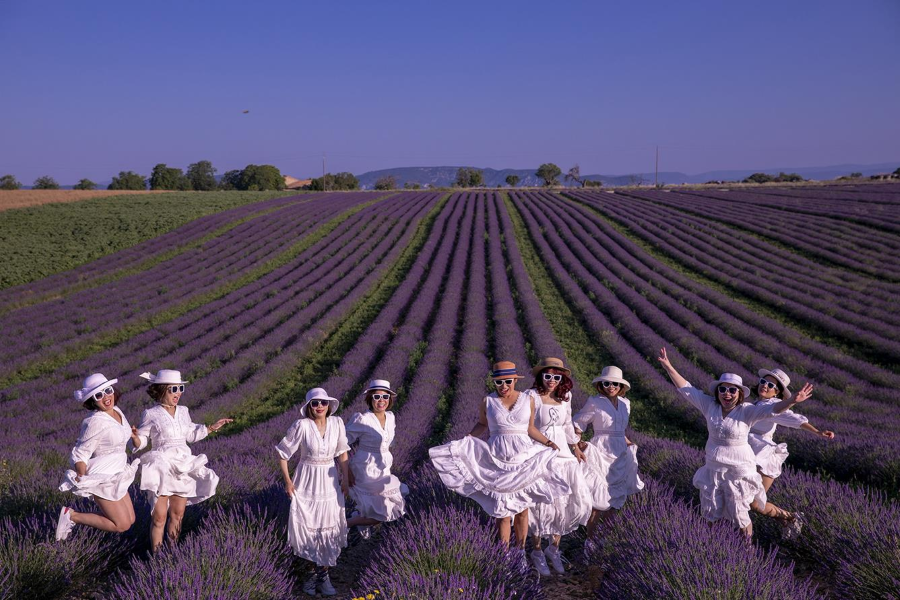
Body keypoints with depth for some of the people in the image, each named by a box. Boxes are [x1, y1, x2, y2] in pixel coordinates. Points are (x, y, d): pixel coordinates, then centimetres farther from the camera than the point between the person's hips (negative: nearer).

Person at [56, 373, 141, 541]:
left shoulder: (118, 412, 3)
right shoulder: (95, 422, -21)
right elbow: (80, 454, -18)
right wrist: (82, 481, -22)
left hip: (116, 476, 9)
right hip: (102, 479, -9)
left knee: (130, 520, 14)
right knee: (122, 525, -4)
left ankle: (72, 517, 23)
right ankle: (72, 516, 5)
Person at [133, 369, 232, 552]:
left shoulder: (183, 411, 8)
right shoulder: (151, 414, -7)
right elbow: (141, 441, -2)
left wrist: (212, 427, 17)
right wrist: (134, 437, -24)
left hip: (183, 469, 5)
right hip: (161, 470, -5)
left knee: (177, 514, 11)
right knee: (159, 517, -6)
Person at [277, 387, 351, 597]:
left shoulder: (337, 423, -9)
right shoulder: (301, 425, -19)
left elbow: (342, 453, 2)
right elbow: (282, 454, -10)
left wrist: (345, 480, 2)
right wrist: (287, 481, -9)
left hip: (330, 481, 3)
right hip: (306, 482, -3)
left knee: (329, 528, 9)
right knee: (306, 526, 5)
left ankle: (322, 573, 26)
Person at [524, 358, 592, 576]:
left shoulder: (565, 396, 5)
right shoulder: (532, 396, -13)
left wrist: (575, 447, 23)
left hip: (563, 453, 6)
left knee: (570, 500, 2)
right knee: (541, 503, 1)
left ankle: (554, 547, 22)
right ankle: (537, 552, 22)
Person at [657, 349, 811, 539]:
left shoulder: (747, 411, -19)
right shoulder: (710, 405, -7)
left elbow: (771, 409, -35)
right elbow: (686, 389, -6)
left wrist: (792, 401, -54)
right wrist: (668, 367, -13)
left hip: (738, 469, -5)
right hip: (713, 466, 5)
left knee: (754, 505, 13)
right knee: (712, 509, 19)